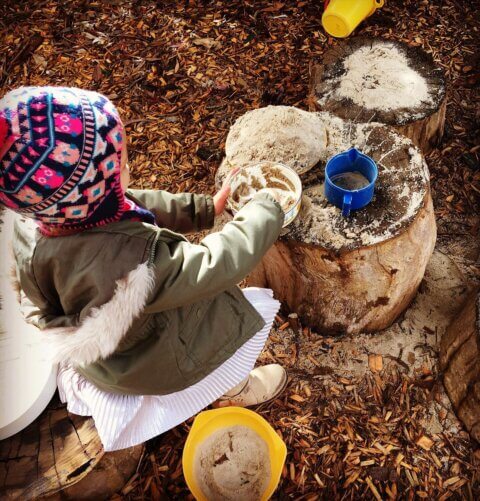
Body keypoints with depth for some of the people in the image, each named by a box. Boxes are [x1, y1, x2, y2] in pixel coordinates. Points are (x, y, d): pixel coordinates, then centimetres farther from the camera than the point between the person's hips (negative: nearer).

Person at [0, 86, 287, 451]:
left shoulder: (36, 220, -24)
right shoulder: (131, 265, -47)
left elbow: (134, 205, -12)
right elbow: (221, 264, -35)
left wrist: (207, 208, -7)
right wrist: (265, 211, -19)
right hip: (150, 363, -7)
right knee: (253, 312, 15)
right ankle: (233, 391, 46)